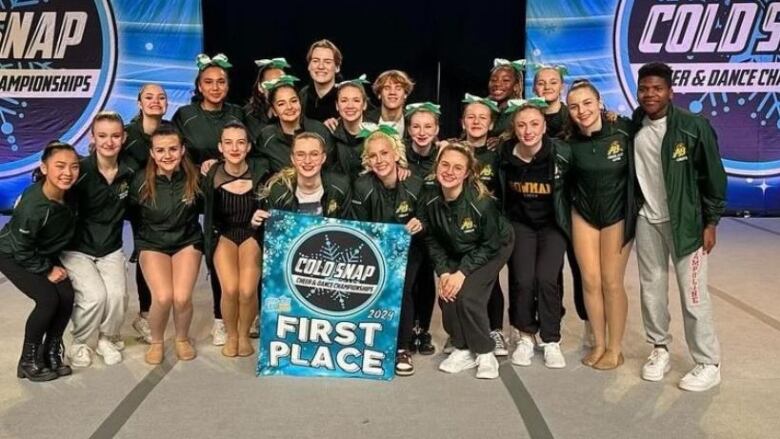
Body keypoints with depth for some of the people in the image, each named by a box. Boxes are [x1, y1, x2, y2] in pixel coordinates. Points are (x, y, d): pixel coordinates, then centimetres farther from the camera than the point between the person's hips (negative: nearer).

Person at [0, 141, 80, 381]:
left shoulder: (69, 195, -19)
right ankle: (28, 361, 0)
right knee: (48, 299, -19)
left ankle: (51, 352, 9)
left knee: (67, 296, -10)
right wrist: (47, 271, -15)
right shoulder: (33, 206, -35)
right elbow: (21, 250, -23)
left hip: (44, 254, 6)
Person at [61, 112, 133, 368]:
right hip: (76, 249, -3)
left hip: (111, 249, 3)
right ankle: (81, 343, 8)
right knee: (95, 295, -21)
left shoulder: (129, 174, -4)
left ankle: (108, 339, 13)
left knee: (117, 295, -18)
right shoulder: (80, 171, -15)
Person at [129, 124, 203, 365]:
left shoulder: (194, 177, -13)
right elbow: (131, 214, 5)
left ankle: (182, 338, 11)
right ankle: (156, 342, 8)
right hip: (152, 244, 0)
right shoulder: (141, 182, -12)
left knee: (182, 297, -22)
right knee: (163, 297, -23)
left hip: (187, 241, 0)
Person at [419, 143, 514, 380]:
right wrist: (443, 272, -16)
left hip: (493, 250, -4)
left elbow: (490, 244, -21)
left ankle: (485, 353, 1)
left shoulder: (482, 202, -33)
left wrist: (462, 273, -25)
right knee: (446, 296, -13)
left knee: (467, 296, -21)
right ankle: (464, 350, 10)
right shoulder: (431, 199, -20)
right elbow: (432, 240, -6)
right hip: (456, 253, 4)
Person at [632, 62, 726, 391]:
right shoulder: (633, 128, 1)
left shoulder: (693, 126, -12)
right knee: (651, 288, 12)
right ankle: (659, 350, 28)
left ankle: (708, 364, 11)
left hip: (685, 221, -4)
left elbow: (713, 175, -7)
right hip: (647, 221, 4)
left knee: (693, 293, -2)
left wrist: (711, 222, -7)